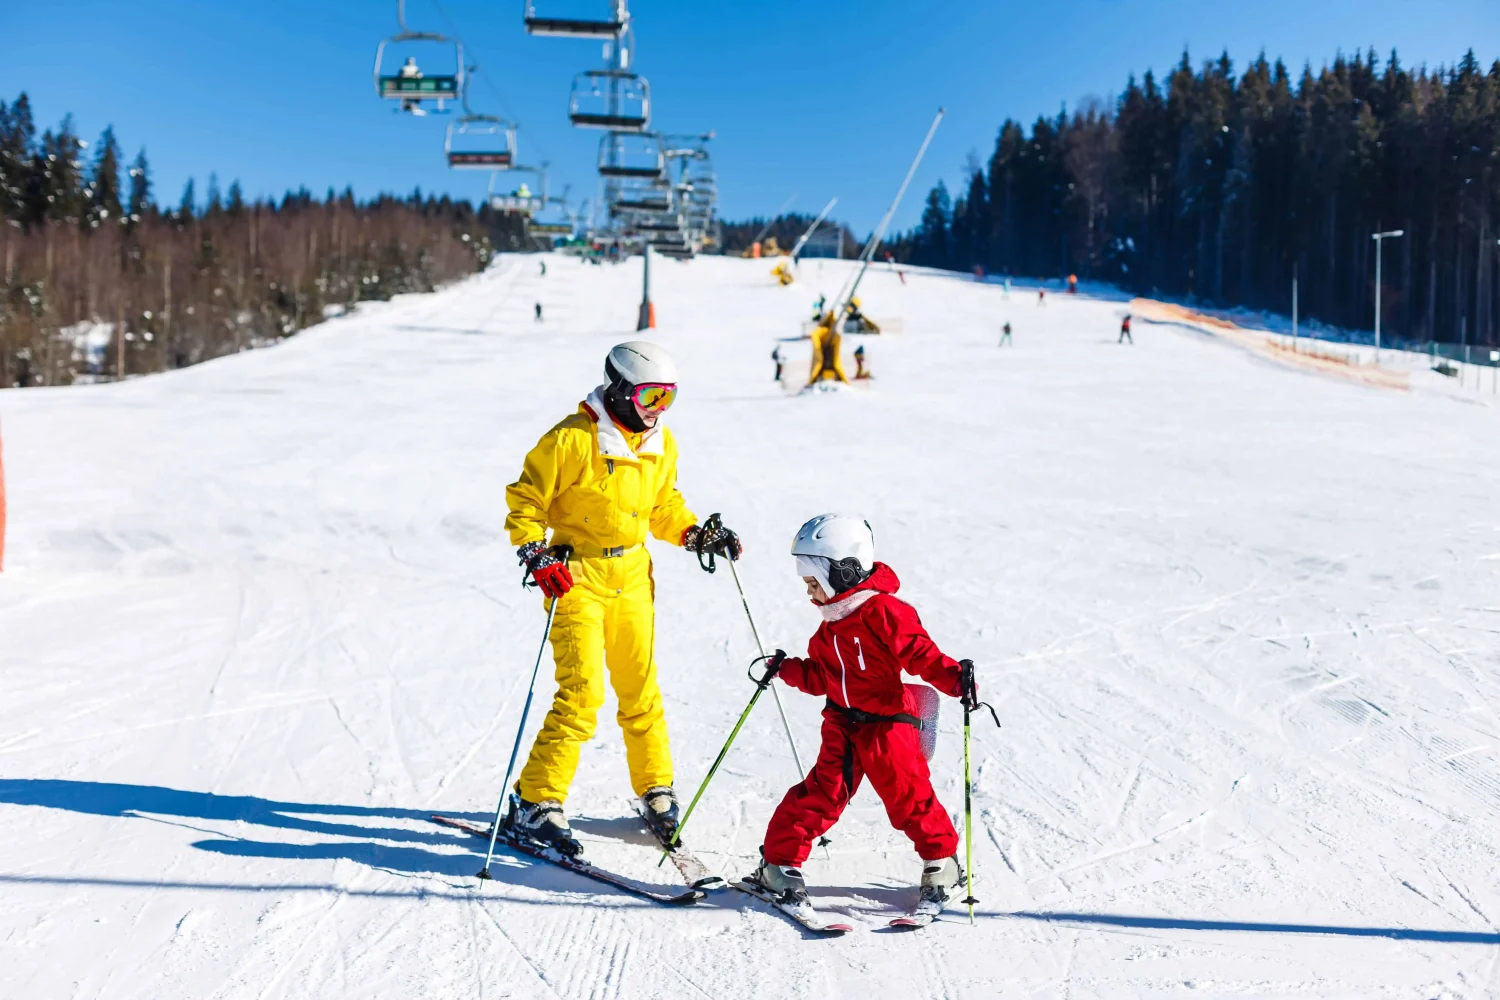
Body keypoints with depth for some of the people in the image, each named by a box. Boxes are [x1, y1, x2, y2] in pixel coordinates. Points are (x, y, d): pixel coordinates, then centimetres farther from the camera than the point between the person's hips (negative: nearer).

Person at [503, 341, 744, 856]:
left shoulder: (661, 443, 6)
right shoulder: (572, 439, -14)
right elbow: (525, 499, -8)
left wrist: (695, 534, 5)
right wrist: (536, 557, -18)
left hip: (633, 575, 6)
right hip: (577, 576, -6)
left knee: (640, 688, 12)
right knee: (582, 692, -12)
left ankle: (656, 790, 28)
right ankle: (534, 804, -3)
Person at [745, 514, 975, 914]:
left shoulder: (886, 612, -17)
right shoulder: (830, 625, 10)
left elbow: (922, 654, -21)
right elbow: (819, 677, 20)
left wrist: (955, 678, -34)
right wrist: (786, 668, 13)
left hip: (887, 726, -6)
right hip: (842, 727, 6)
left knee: (908, 796, -1)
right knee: (820, 794, 4)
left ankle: (943, 862, 20)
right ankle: (779, 862, 11)